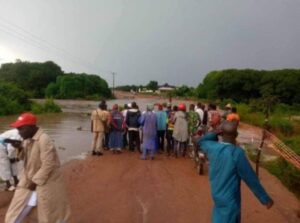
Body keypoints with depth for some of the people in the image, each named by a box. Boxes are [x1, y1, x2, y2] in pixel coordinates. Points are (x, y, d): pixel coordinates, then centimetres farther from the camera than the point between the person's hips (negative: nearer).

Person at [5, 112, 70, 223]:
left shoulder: (44, 140, -26)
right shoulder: (28, 139, 0)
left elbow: (48, 165, -25)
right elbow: (26, 158, 11)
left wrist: (35, 181, -18)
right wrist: (20, 148, -8)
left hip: (46, 183, -8)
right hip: (29, 180, 8)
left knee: (51, 214, 10)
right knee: (16, 213, 17)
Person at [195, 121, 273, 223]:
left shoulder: (212, 147, -13)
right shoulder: (237, 153, -27)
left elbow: (201, 141, 12)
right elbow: (251, 179, -19)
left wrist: (216, 132, -3)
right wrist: (265, 199, -5)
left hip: (217, 194, 5)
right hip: (230, 199, -5)